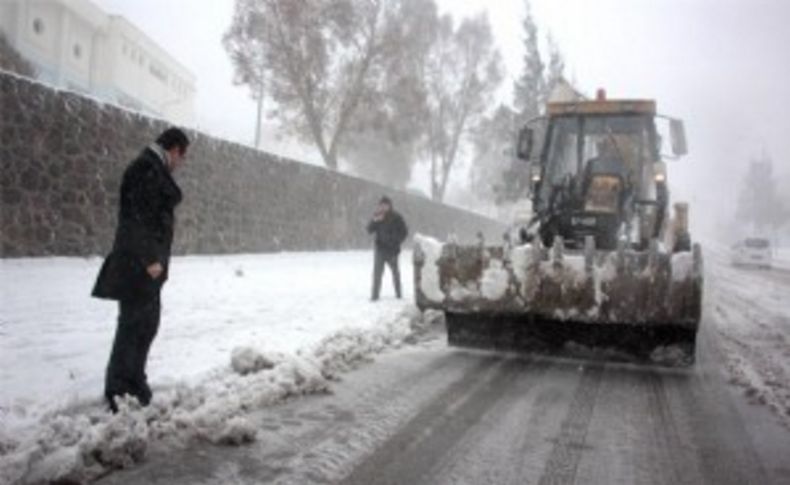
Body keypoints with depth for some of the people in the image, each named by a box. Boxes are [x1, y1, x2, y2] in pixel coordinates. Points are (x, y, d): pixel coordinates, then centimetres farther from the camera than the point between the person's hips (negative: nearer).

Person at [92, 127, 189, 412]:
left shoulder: (154, 169, 17)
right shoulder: (147, 168, -13)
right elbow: (139, 217, -21)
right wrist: (150, 259, -22)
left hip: (144, 259, 10)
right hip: (139, 261, -10)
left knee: (147, 321, 15)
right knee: (134, 323, -5)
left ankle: (134, 382, 25)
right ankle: (118, 389, 3)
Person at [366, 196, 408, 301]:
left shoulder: (396, 218, -3)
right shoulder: (377, 217, 2)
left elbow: (404, 232, 0)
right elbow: (370, 230, -3)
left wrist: (396, 242, -10)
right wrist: (375, 221, -20)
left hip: (392, 249, -1)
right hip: (380, 249, 1)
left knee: (395, 272, 13)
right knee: (377, 272, -8)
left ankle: (398, 293, 28)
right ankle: (374, 295, -6)